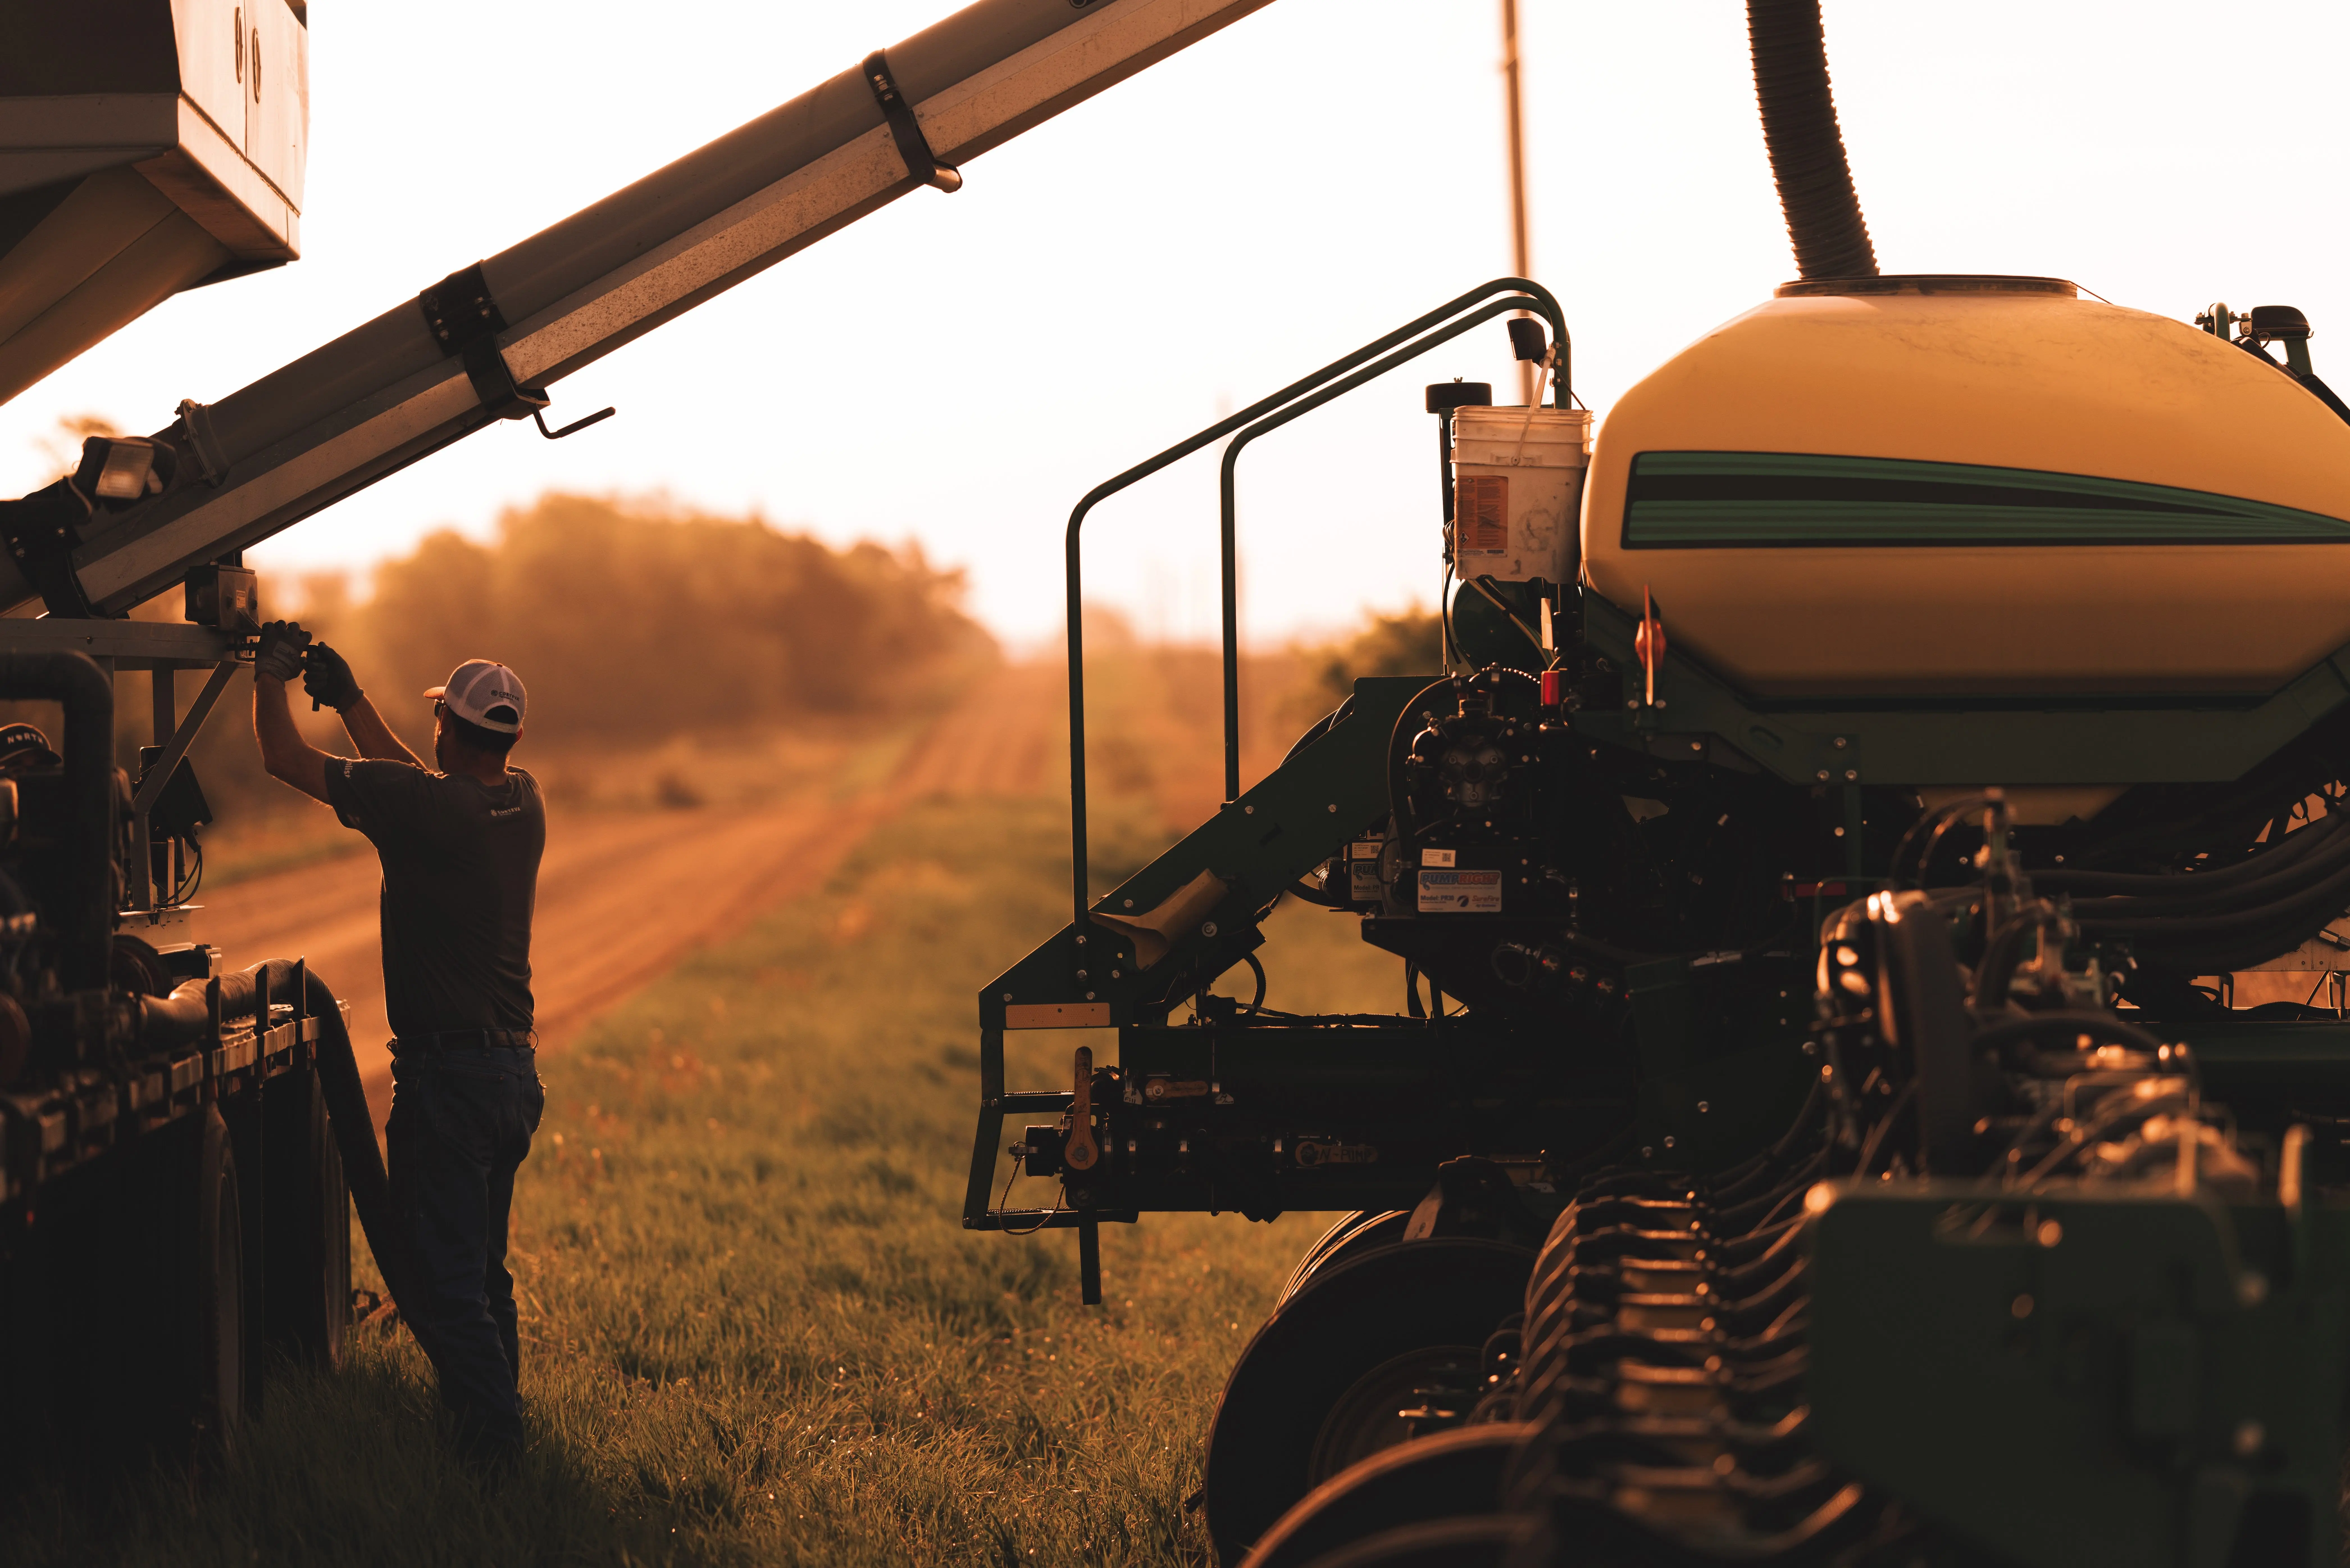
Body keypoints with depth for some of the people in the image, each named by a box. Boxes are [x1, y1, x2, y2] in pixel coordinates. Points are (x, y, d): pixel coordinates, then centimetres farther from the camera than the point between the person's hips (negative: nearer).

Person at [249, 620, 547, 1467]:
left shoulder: (421, 806, -18)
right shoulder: (522, 803, 3)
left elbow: (287, 760, -9)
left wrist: (270, 676, 8)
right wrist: (348, 697, 29)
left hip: (447, 1072, -8)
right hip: (516, 1070, 8)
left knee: (438, 1276, -3)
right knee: (482, 1269, 21)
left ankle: (491, 1436, -6)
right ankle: (496, 1417, 30)